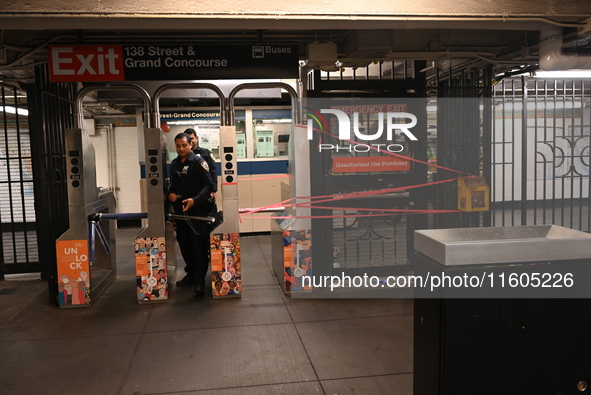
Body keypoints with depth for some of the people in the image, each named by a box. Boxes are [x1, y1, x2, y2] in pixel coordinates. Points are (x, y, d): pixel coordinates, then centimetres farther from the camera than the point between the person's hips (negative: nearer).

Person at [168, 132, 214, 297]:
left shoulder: (198, 162, -6)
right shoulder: (174, 164, 13)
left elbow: (208, 185, -10)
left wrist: (195, 200, -22)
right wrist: (171, 194, 1)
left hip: (197, 210, -6)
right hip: (179, 210, 6)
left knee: (199, 245, -7)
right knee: (184, 244, 11)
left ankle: (199, 280, -5)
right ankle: (190, 274, 25)